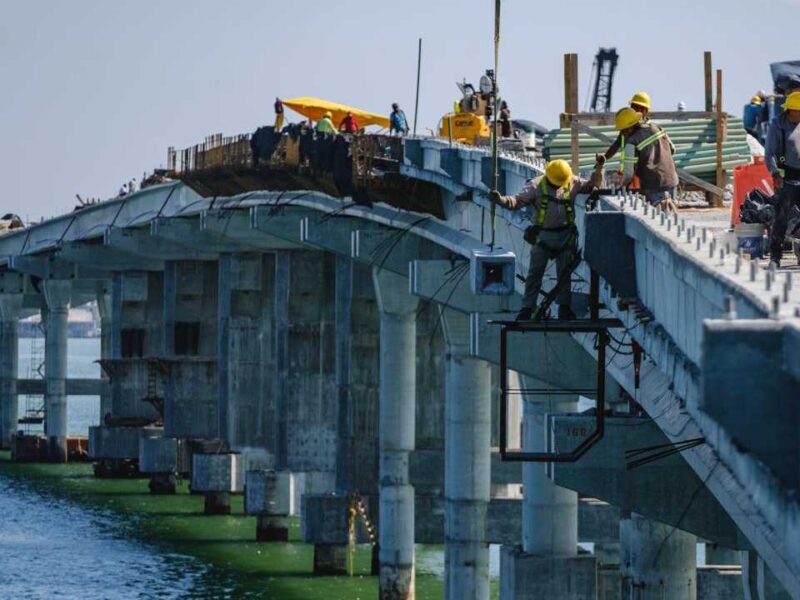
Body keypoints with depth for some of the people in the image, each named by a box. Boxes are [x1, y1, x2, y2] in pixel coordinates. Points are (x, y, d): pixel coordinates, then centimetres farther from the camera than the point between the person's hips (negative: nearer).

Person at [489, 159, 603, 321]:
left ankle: (564, 307, 22)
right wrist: (501, 200, -35)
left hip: (565, 235, 2)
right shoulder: (536, 186, -10)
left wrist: (598, 169, -5)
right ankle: (527, 308, 7)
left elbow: (591, 185, 11)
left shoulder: (572, 183, -1)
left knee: (564, 272, 10)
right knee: (535, 273, 1)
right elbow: (517, 201, -16)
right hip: (543, 235, -2)